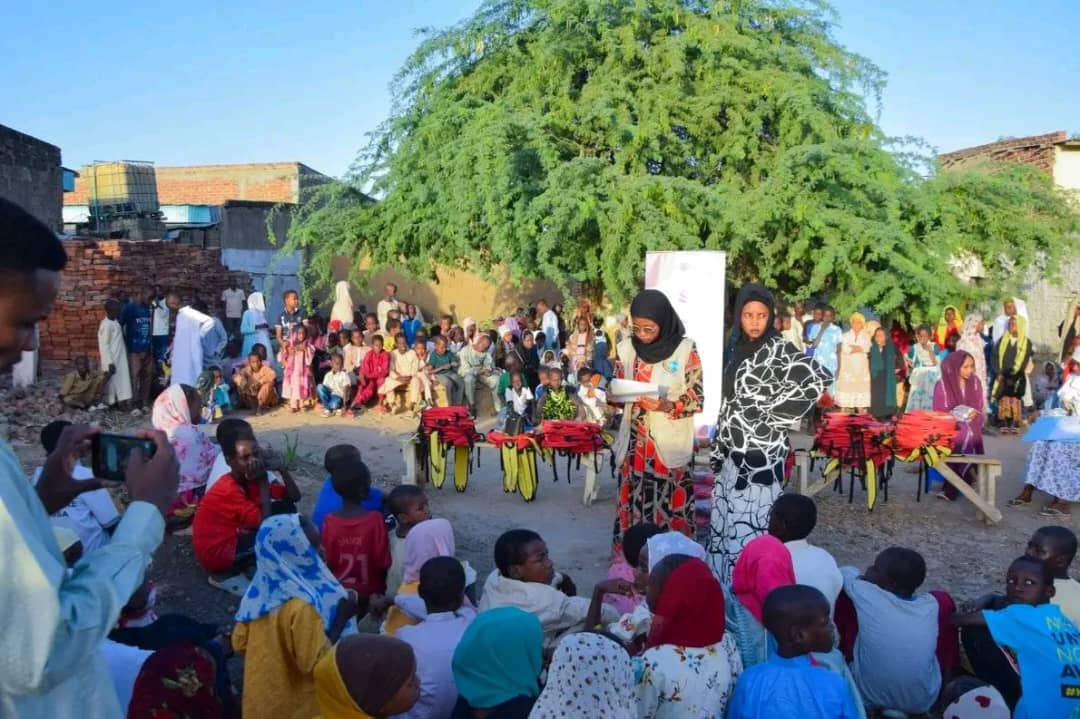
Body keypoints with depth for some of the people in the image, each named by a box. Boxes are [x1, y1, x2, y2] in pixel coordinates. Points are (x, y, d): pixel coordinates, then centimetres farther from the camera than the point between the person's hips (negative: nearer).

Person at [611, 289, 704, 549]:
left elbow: (697, 399, -6)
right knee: (632, 504, 7)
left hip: (669, 444, -3)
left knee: (670, 508, -2)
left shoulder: (685, 349, -9)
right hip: (635, 444, 3)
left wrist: (667, 406, -23)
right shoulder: (627, 348, 2)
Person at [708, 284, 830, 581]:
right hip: (734, 450, 8)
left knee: (749, 523, -5)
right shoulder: (740, 350, 11)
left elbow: (818, 380, -23)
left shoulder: (778, 349, -10)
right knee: (725, 518, 13)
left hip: (761, 450, -8)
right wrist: (718, 450, 14)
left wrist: (775, 412, -16)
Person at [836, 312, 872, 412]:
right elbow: (844, 348, -5)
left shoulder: (866, 336, 11)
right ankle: (845, 409, -2)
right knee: (846, 385, -5)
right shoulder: (846, 335, 11)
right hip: (848, 367, 0)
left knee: (861, 386, -4)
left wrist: (851, 347, -9)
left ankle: (860, 409, -1)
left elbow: (867, 348, -6)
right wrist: (859, 348, -8)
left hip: (862, 367, 0)